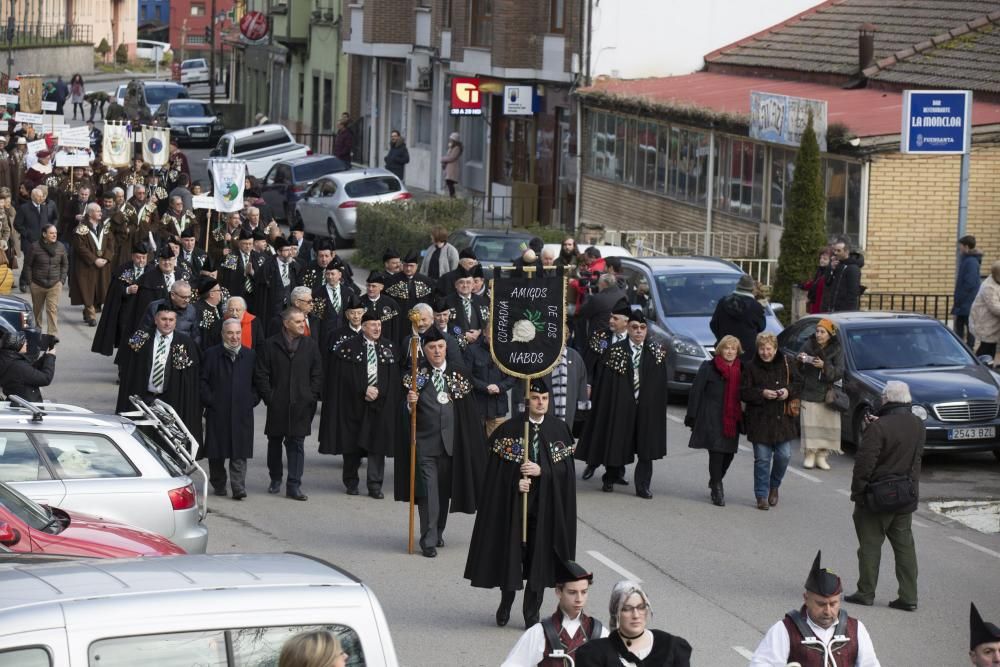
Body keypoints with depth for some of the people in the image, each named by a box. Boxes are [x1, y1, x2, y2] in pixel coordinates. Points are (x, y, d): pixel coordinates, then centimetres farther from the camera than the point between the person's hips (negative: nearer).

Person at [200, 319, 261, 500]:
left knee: (240, 452, -6)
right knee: (216, 452, 6)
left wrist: (252, 400, 1)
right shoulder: (211, 354, 3)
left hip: (242, 412, 0)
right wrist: (209, 400, -5)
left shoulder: (250, 356, 8)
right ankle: (218, 484, 19)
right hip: (217, 411, 0)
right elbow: (202, 381, 3)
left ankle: (238, 487, -8)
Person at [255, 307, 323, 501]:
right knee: (275, 442, 11)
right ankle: (275, 479, 29)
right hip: (277, 405, 0)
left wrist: (311, 397, -2)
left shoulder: (310, 345, 5)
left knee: (297, 445, -2)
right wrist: (269, 397, -7)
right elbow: (261, 375, 0)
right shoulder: (270, 345, 0)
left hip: (301, 405, 0)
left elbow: (317, 375, 7)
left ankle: (294, 485, -2)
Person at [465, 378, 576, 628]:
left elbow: (565, 467, 0)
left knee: (539, 556, 3)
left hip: (546, 504, 1)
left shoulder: (559, 429, 2)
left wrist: (541, 471, -16)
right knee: (511, 551, 4)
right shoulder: (509, 429, -3)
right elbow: (497, 467, -3)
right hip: (513, 503, -1)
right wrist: (516, 481, -19)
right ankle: (506, 603, 27)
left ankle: (532, 614, 12)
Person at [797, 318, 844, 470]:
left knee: (827, 426, -1)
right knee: (810, 425, -6)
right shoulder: (809, 345, 3)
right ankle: (809, 455, 1)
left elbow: (839, 372, -9)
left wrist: (824, 366, -25)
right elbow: (799, 370, 6)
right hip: (809, 393, 0)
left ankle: (821, 456, 9)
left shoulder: (837, 350, 0)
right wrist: (800, 361, -16)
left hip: (827, 394, 0)